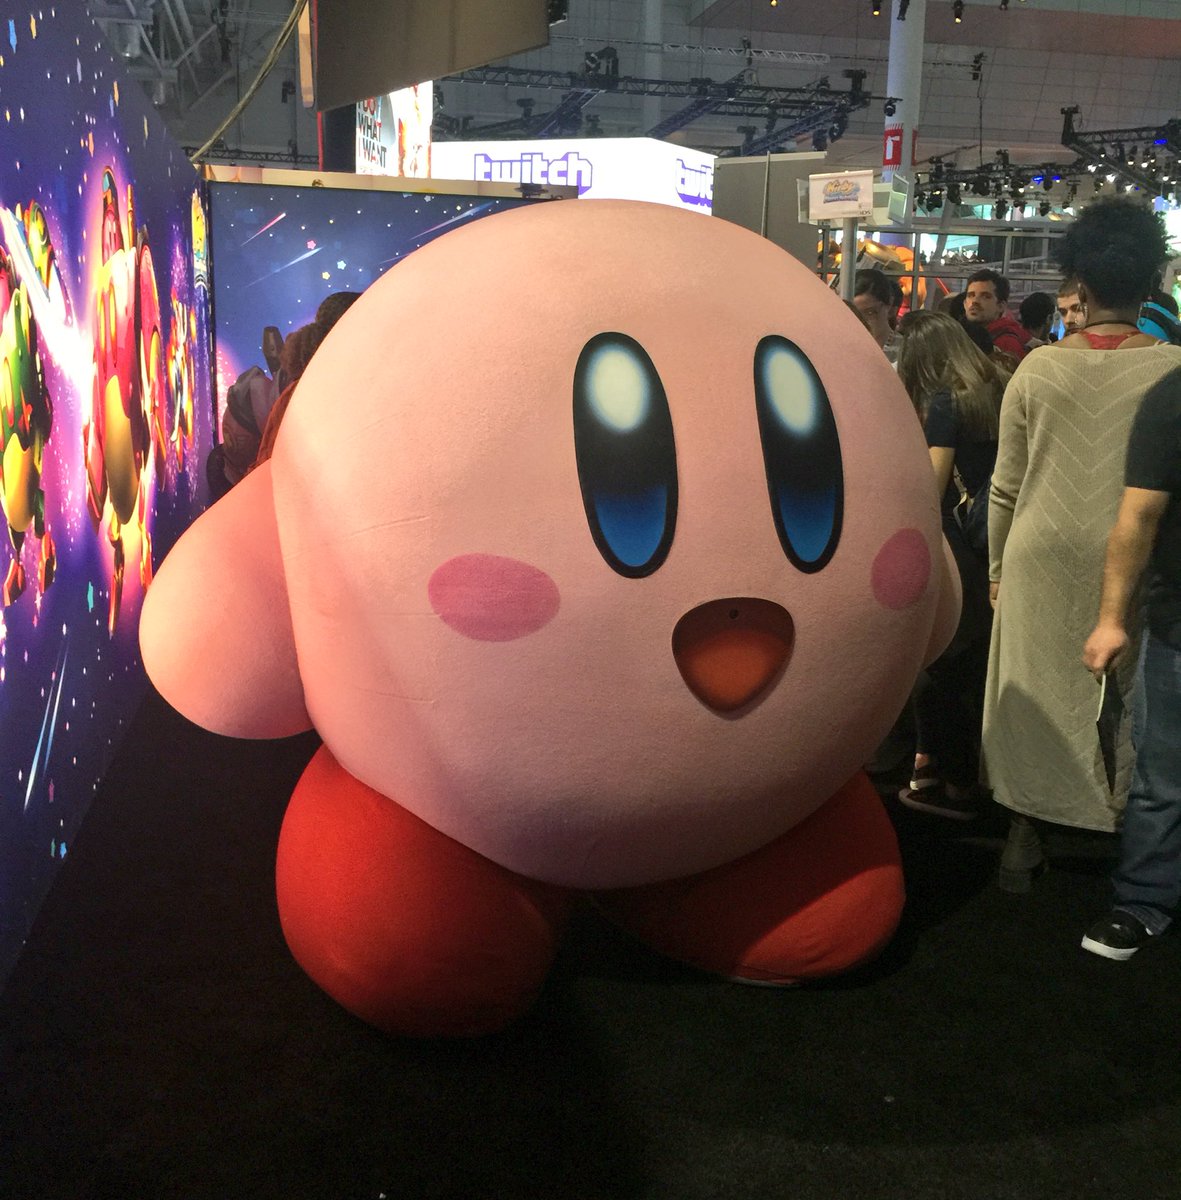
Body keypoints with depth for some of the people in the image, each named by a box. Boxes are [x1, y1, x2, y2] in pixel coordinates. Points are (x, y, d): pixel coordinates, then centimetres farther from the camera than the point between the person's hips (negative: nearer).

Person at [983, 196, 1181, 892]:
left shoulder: (1039, 367, -5)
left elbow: (1005, 487, -1)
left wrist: (997, 567, 11)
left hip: (1041, 561, 1)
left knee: (1036, 692, 12)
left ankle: (1026, 839, 22)